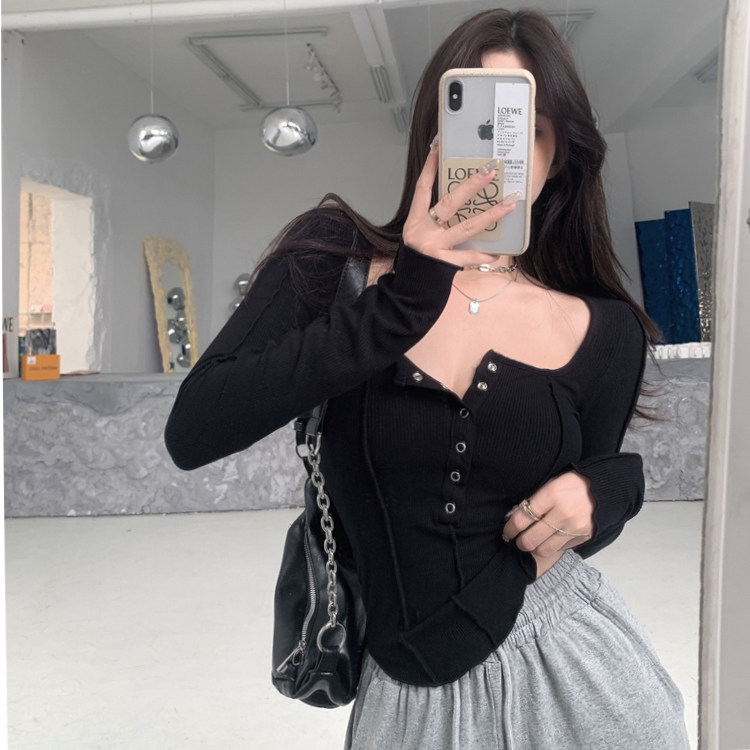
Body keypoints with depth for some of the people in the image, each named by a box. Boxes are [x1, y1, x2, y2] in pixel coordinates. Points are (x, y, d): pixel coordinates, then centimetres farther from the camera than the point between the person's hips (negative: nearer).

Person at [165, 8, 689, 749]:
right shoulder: (334, 258, -9)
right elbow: (191, 435, -20)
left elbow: (601, 470, 10)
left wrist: (603, 491, -14)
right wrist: (402, 301, -26)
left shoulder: (605, 331, -5)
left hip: (570, 668, 2)